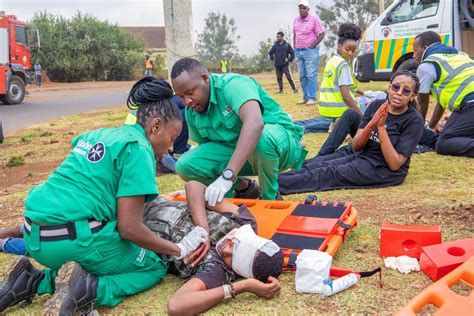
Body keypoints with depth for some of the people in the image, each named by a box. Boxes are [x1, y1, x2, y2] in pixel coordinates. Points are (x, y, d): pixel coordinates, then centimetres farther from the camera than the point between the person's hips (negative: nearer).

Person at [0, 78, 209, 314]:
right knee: (154, 268, 11)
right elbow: (130, 229, -13)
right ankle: (89, 289, -13)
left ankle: (33, 281, 9)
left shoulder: (95, 135, 17)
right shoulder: (138, 148, -8)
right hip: (74, 239, -8)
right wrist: (180, 250, 1)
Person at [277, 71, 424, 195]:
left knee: (329, 174, -23)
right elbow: (356, 146, -4)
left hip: (386, 170, -6)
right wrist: (371, 124, -22)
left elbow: (395, 164, -21)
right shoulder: (376, 106, -1)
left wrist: (381, 127, -26)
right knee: (313, 164, -12)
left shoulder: (414, 120, -15)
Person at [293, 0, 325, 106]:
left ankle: (312, 98, -7)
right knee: (302, 76, 8)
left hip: (310, 51, -6)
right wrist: (294, 46, 10)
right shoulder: (296, 20, 11)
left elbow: (321, 34, -5)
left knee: (311, 75, -7)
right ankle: (305, 97, 14)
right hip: (298, 51, 6)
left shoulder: (314, 20, -5)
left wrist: (313, 45, -12)